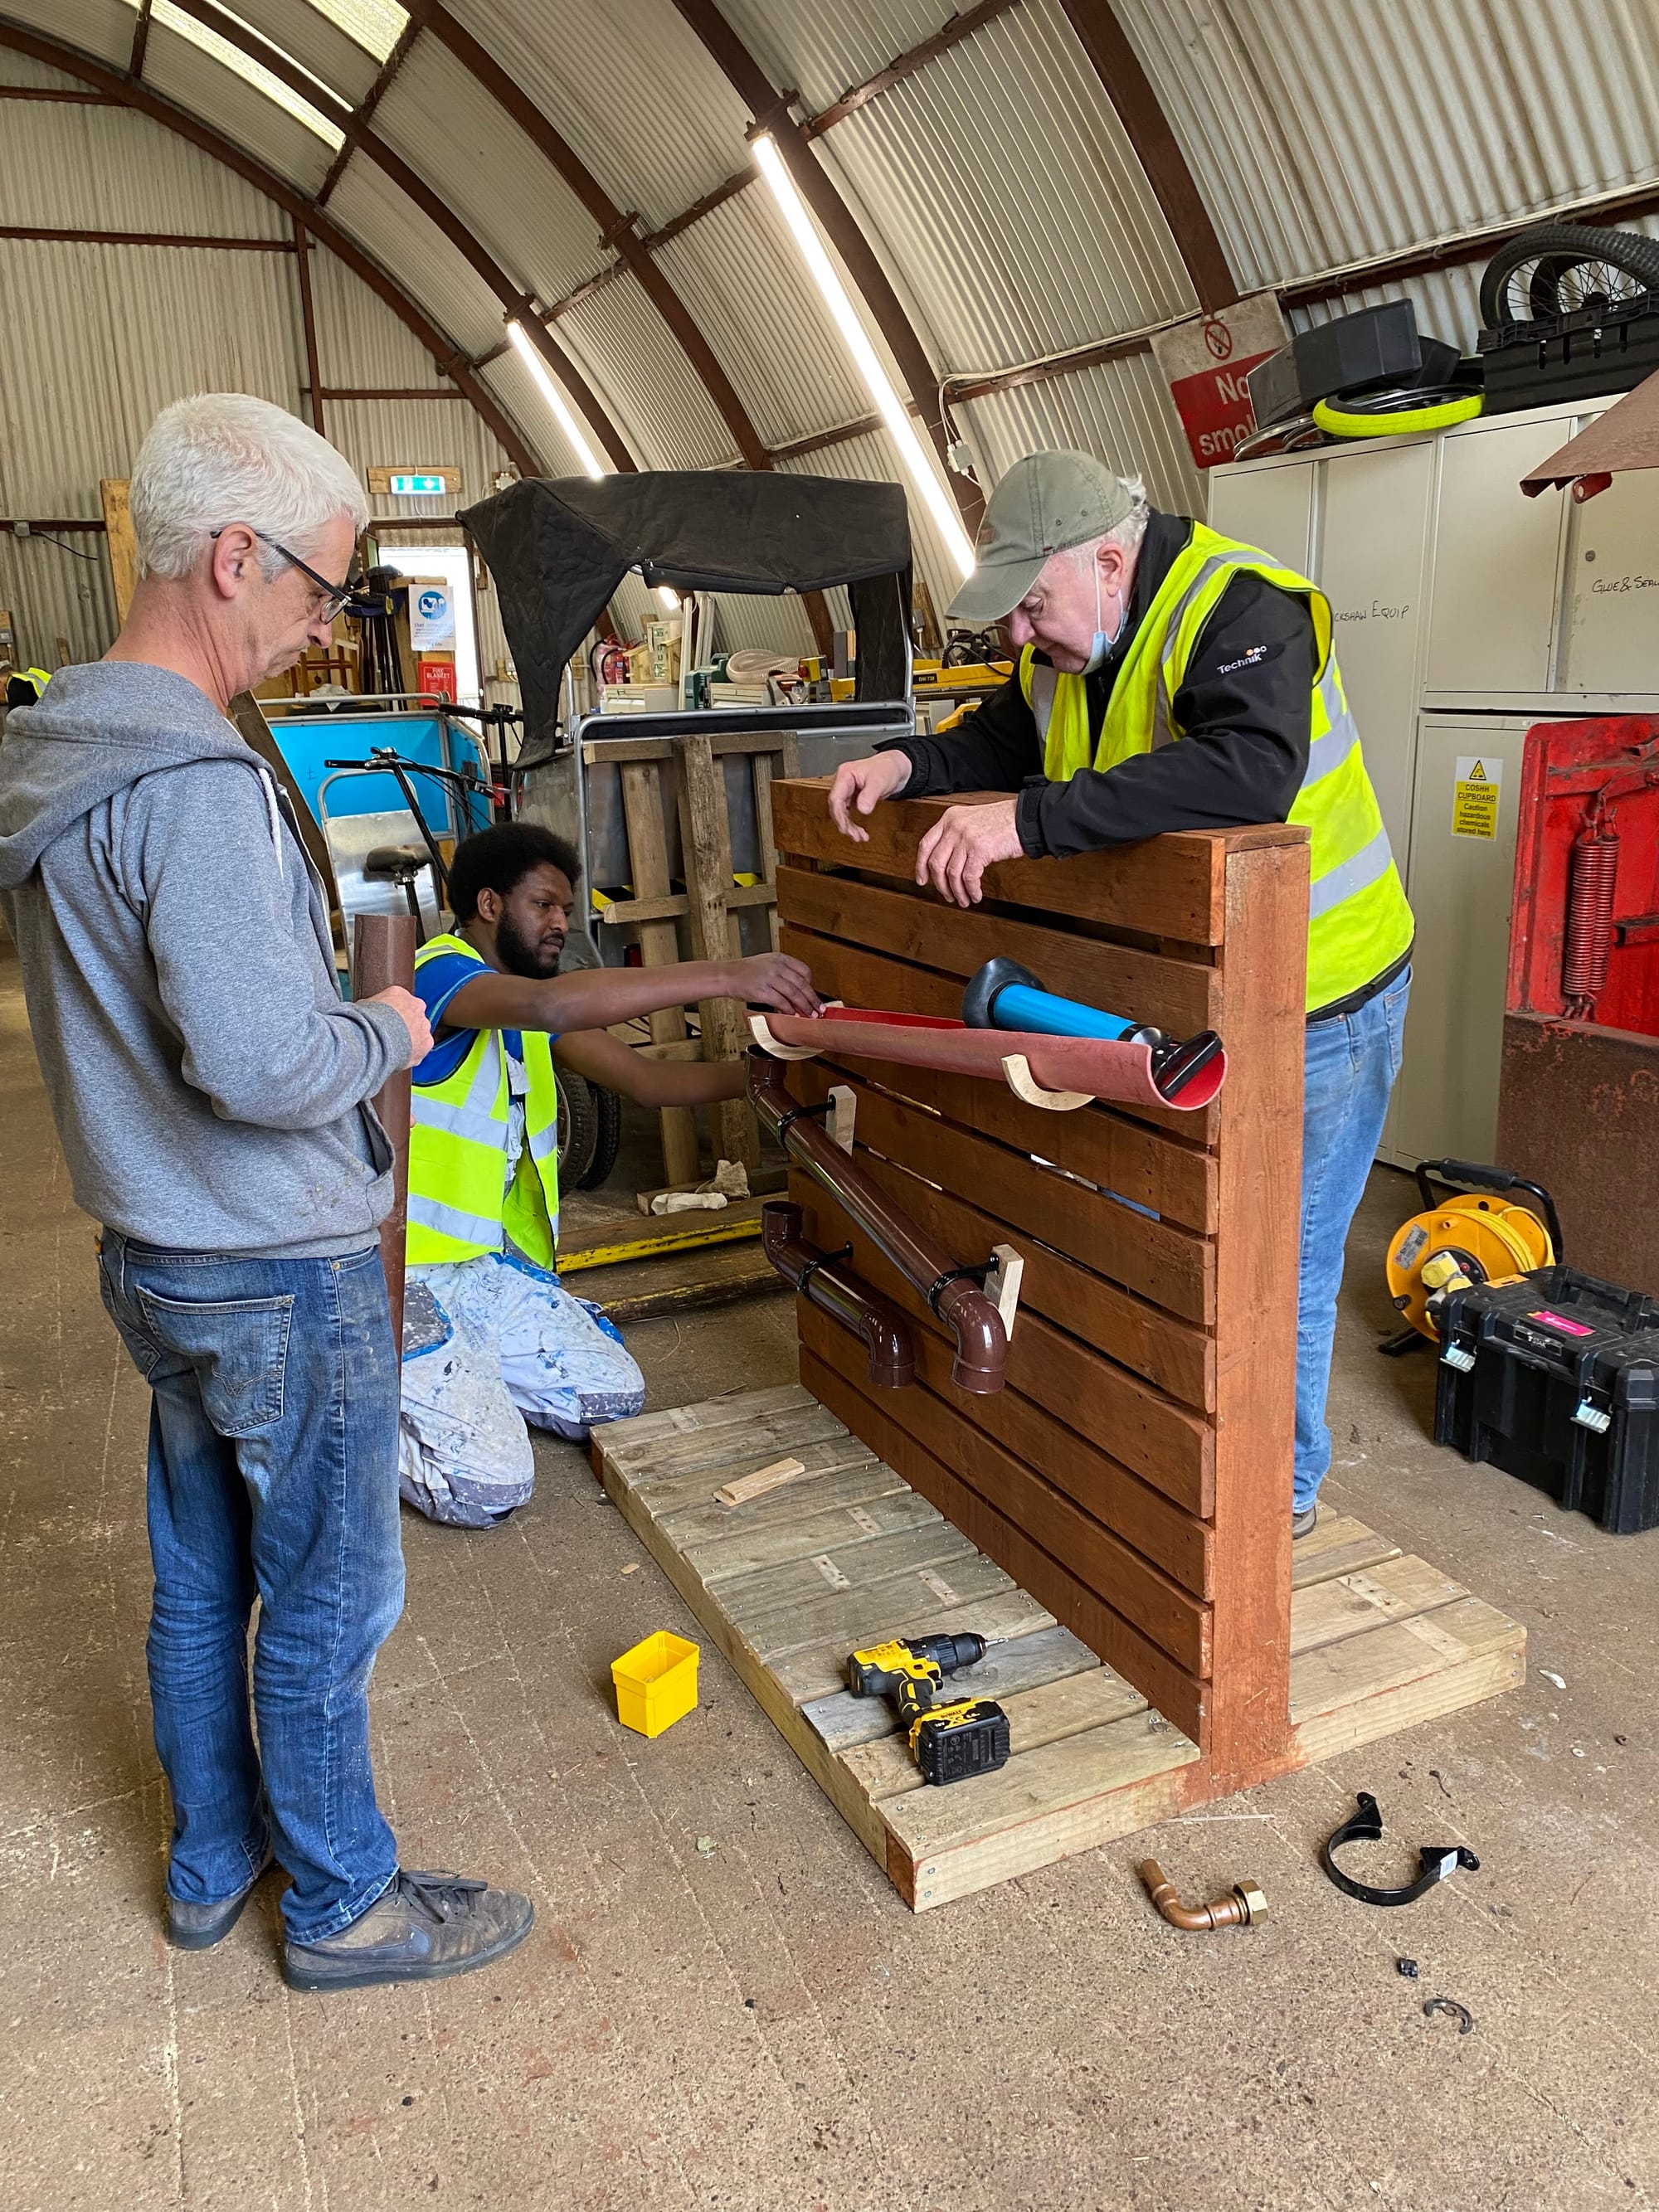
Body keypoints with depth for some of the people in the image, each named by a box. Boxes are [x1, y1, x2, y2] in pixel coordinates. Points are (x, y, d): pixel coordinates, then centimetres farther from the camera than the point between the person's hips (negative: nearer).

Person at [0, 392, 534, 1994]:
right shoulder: (193, 786, -25)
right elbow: (261, 1062, -31)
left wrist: (330, 1003, 11)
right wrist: (387, 1035, -12)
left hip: (157, 1254, 9)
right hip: (279, 1276, -9)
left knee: (200, 1582, 22)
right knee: (323, 1608, 9)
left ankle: (212, 1863, 41)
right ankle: (345, 1905, 29)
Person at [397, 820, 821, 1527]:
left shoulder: (527, 997, 11)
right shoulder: (439, 973, -18)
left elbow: (644, 1078, 4)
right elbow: (550, 1004, -40)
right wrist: (725, 976, -42)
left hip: (492, 1264, 9)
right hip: (399, 1271, -9)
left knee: (615, 1396, 1)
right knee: (489, 1484, -17)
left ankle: (452, 1371, 16)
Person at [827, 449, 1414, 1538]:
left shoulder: (1242, 609, -26)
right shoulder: (1068, 644, 1)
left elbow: (1247, 772, -44)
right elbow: (1003, 740, 16)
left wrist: (1030, 820, -47)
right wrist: (909, 765, -5)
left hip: (1318, 997, -8)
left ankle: (1283, 1487, 23)